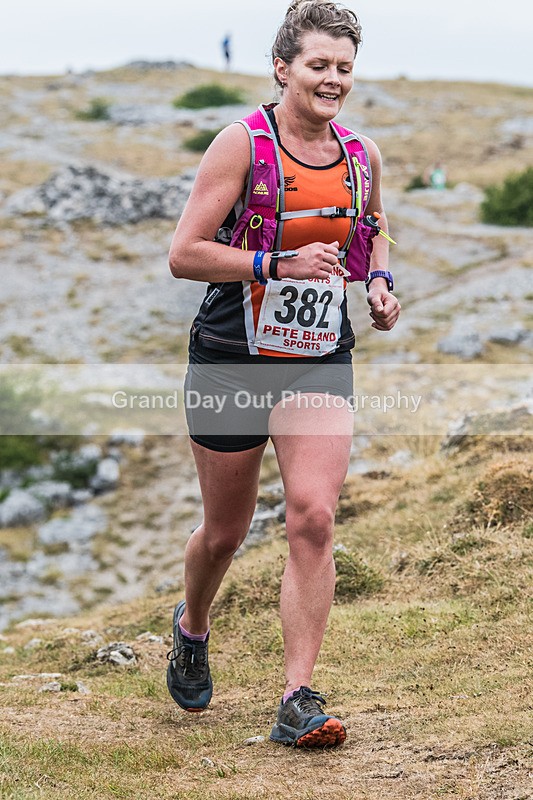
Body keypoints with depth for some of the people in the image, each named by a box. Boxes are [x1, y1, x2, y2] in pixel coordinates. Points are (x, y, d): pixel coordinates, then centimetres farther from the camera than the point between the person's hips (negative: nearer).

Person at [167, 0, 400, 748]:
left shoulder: (362, 155, 5)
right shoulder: (243, 144, -11)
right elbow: (183, 253, -14)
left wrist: (379, 281, 4)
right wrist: (277, 263, -24)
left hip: (320, 363, 3)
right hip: (232, 362, -3)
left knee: (314, 519, -12)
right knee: (226, 530, 10)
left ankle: (299, 700, -8)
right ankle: (192, 629, 43)